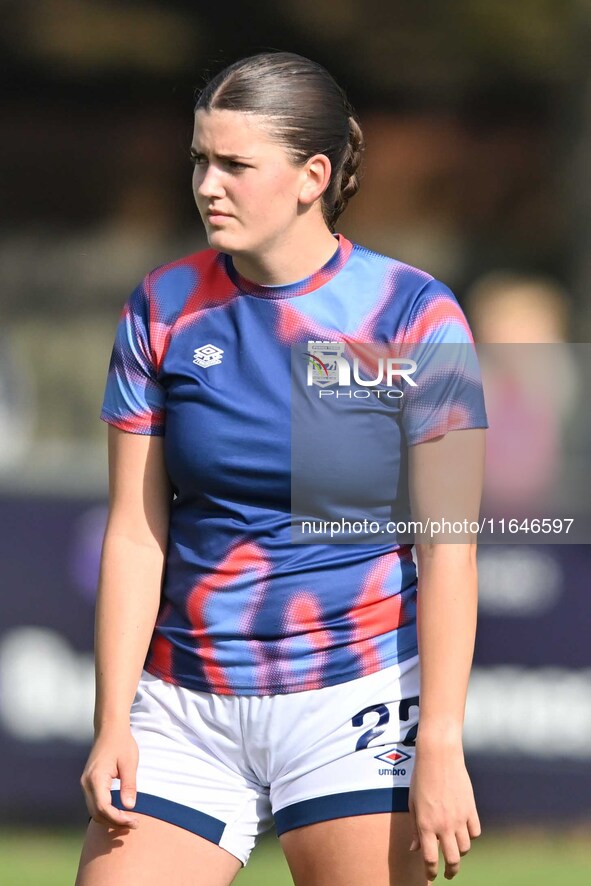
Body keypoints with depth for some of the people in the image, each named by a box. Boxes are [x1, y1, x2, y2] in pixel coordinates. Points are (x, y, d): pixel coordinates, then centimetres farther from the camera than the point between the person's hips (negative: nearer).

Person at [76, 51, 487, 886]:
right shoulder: (163, 310, 5)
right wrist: (113, 722, -1)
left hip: (358, 700, -3)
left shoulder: (411, 314, -5)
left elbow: (447, 550, -7)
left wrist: (441, 745, -13)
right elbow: (135, 534, 6)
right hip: (185, 706, 3)